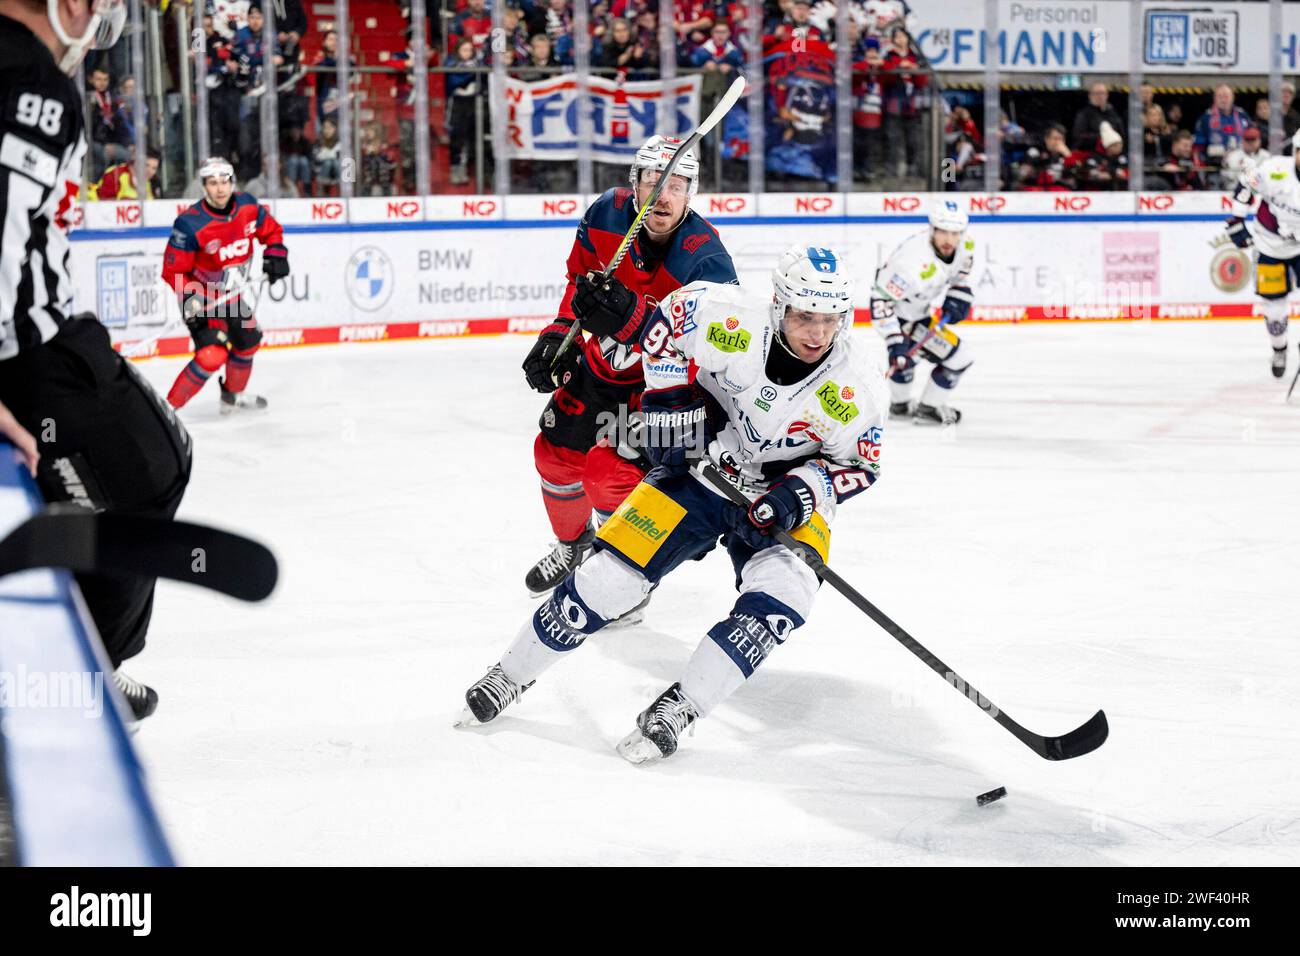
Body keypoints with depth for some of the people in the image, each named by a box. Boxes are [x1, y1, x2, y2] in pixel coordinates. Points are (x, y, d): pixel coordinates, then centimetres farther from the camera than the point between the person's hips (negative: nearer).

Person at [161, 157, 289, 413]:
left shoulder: (248, 207, -10)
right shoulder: (190, 224, -27)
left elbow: (271, 230, 10)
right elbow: (173, 270, -20)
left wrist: (274, 254, -6)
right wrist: (191, 298, -31)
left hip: (230, 294, 7)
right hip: (202, 297, -7)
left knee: (249, 341, 24)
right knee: (212, 355, -23)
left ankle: (232, 395, 49)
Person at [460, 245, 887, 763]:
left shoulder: (856, 389, -23)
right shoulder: (731, 318, -25)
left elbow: (858, 465, -7)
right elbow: (667, 316, -4)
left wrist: (798, 492, -24)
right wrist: (671, 399, -10)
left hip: (787, 492, 0)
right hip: (700, 467, 0)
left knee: (780, 595, -28)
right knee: (609, 576, -5)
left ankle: (678, 709, -16)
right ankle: (511, 676, 17)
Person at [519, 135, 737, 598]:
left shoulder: (706, 261, -31)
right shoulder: (607, 213, -16)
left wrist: (632, 315, -52)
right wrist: (558, 334, -3)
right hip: (598, 358, 6)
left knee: (611, 470, -20)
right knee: (556, 453, 14)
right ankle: (572, 542, 45)